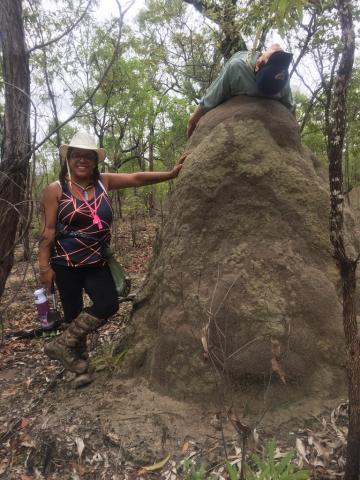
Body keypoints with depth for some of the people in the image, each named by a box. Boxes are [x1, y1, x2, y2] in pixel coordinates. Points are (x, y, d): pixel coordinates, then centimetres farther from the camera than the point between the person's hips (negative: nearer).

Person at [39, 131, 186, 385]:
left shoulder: (103, 182, 5)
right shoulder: (55, 189, -6)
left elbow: (137, 178, -1)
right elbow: (48, 231, -8)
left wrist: (171, 173, -10)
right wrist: (44, 267, -11)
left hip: (97, 261, 4)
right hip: (66, 262, -4)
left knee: (108, 305, -4)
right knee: (74, 313, 6)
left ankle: (63, 345, 14)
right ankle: (82, 364, 26)